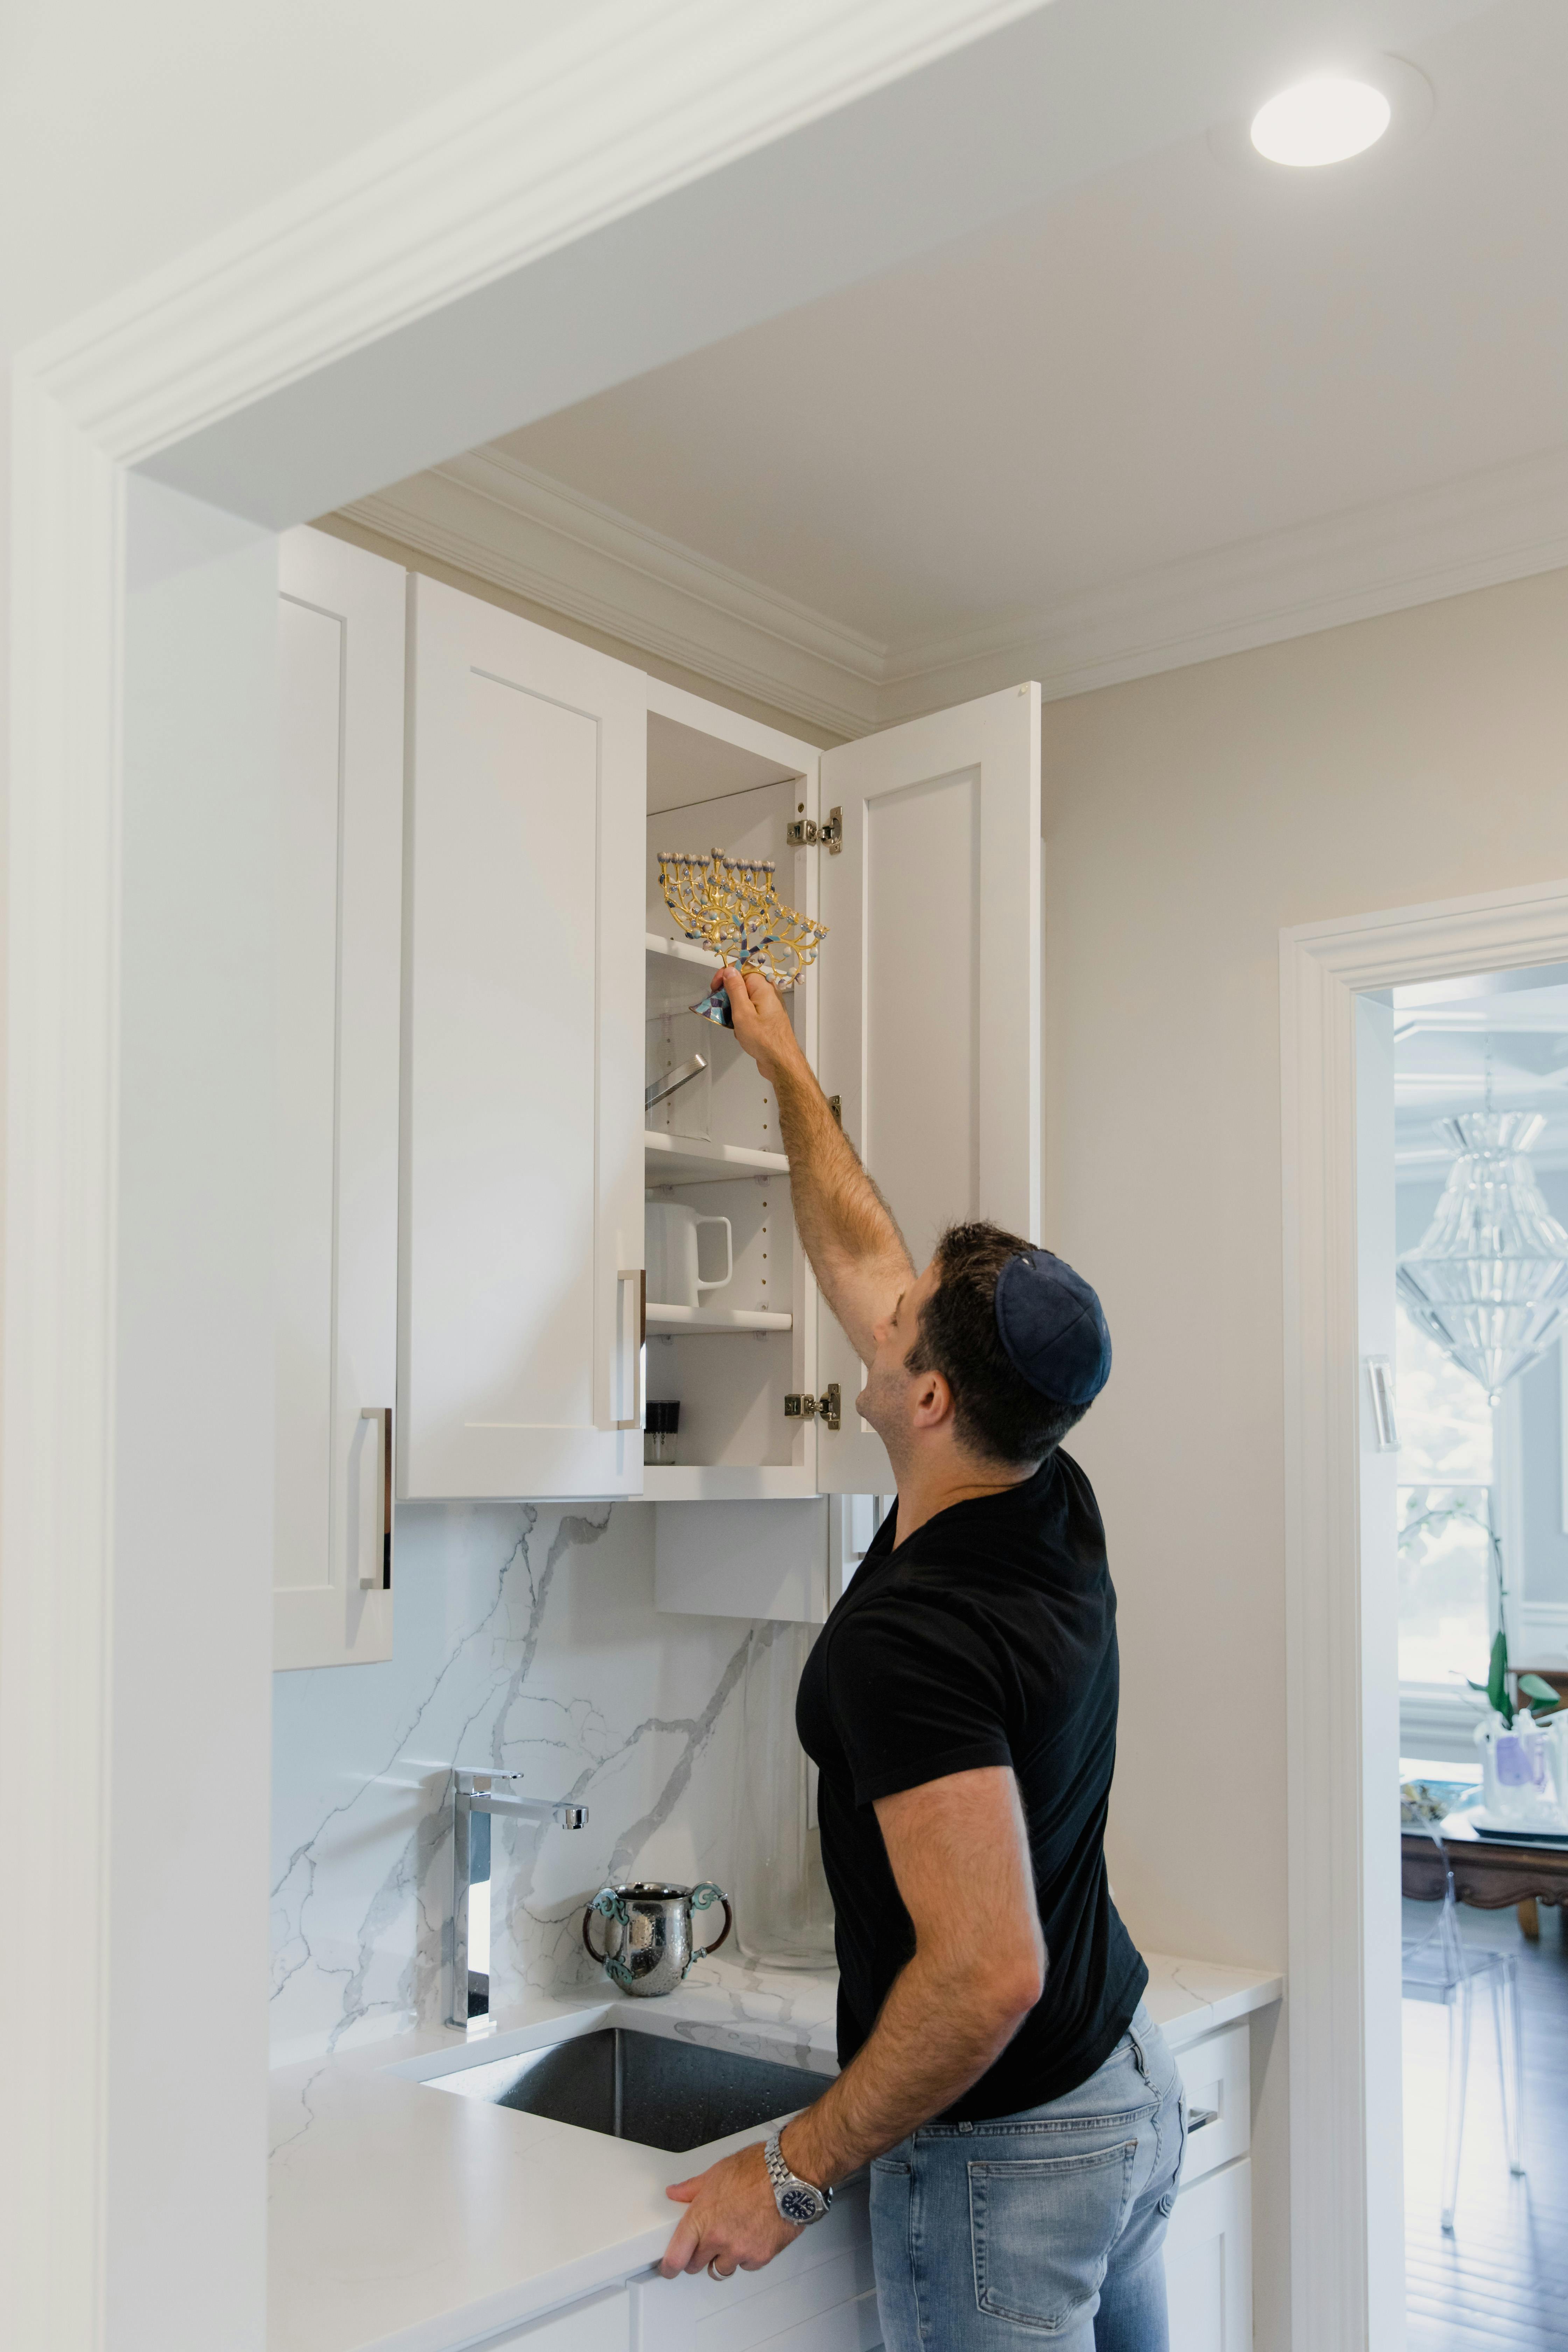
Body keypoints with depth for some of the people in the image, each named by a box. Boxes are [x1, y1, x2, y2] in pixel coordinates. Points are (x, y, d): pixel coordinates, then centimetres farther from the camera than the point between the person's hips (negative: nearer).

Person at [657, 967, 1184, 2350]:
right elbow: (858, 1251, 6)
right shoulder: (1056, 1513, -5)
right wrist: (785, 1066, 16)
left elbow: (990, 1971, -34)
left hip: (1003, 2151, -9)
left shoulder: (908, 1638, -31)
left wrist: (796, 2173, -23)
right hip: (1130, 2087, 9)